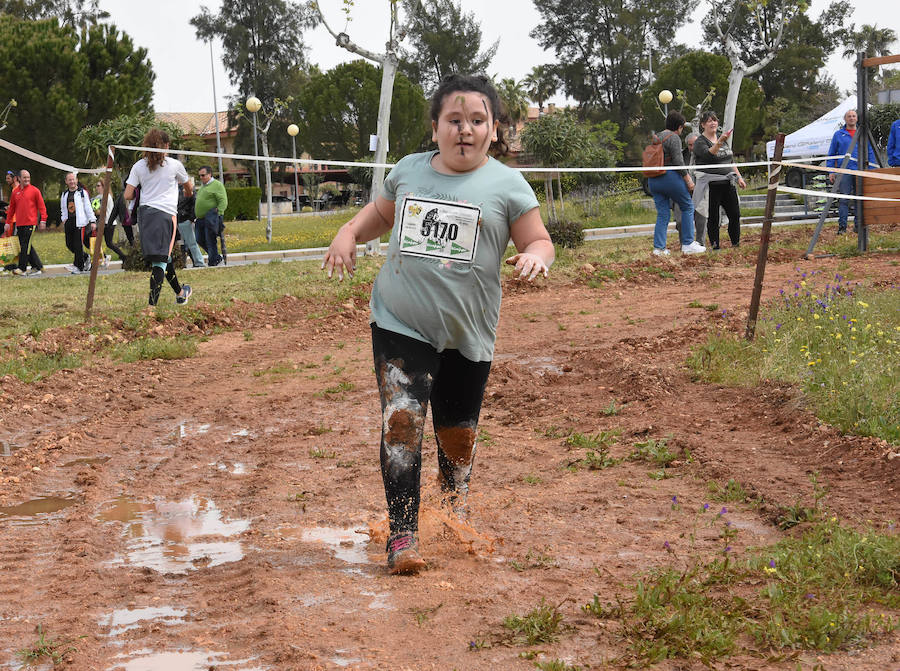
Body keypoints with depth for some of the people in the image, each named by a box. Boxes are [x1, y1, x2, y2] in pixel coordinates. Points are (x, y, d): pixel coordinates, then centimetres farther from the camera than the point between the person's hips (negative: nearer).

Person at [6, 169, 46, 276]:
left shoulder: (34, 190, 0)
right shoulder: (15, 192, 12)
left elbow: (41, 206, -1)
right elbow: (11, 208, 18)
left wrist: (43, 220, -9)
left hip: (30, 223, -6)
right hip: (19, 223, 6)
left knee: (25, 245, -9)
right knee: (23, 246, 7)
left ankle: (22, 268, -5)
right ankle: (38, 267, 14)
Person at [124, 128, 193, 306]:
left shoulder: (139, 166, 6)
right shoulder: (174, 165, 1)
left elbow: (128, 196, 2)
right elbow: (188, 188, 19)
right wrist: (188, 196, 43)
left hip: (145, 213, 4)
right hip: (166, 214, -4)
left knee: (164, 256, 19)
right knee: (160, 260, -7)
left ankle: (180, 292, 37)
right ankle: (152, 304, -17)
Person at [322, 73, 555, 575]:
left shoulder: (507, 185, -1)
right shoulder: (409, 171, 7)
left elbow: (539, 241, 1)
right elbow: (381, 213, 25)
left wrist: (536, 255, -22)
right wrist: (348, 233, 6)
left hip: (468, 334, 0)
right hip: (400, 325, 1)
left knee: (458, 434, 12)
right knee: (402, 419, -17)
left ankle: (456, 516, 40)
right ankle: (402, 535, -14)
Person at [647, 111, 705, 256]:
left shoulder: (657, 138, 17)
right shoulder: (674, 138, -8)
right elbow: (678, 161, -15)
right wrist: (688, 179, -11)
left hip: (654, 180, 7)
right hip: (670, 177, -7)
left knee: (662, 214, 8)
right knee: (687, 207, 7)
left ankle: (659, 248, 0)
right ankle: (688, 244, 5)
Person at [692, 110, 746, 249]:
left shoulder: (722, 138, 16)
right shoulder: (700, 142, -6)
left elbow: (731, 160, 24)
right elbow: (709, 154, -27)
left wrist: (739, 177, 17)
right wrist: (720, 142, -41)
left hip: (727, 183, 6)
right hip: (710, 185, -6)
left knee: (735, 215, 5)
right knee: (713, 218, -3)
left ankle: (736, 244, 16)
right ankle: (715, 247, 5)